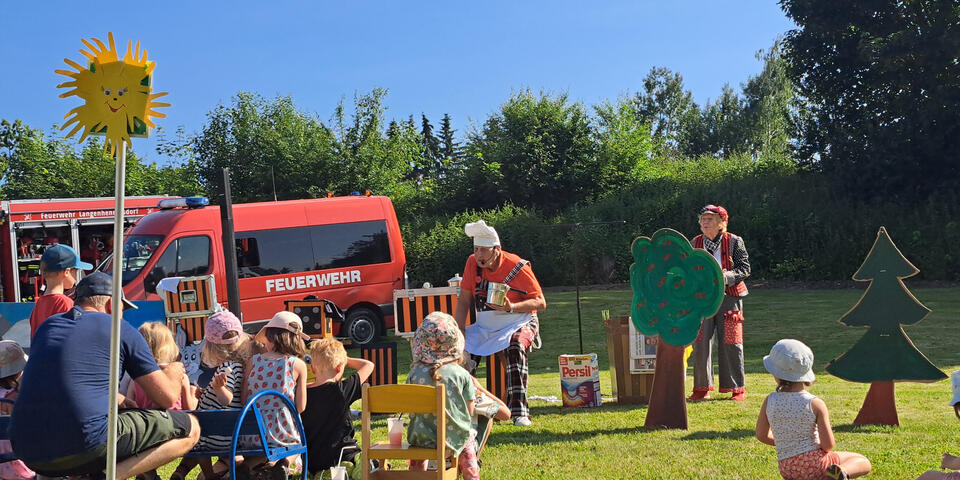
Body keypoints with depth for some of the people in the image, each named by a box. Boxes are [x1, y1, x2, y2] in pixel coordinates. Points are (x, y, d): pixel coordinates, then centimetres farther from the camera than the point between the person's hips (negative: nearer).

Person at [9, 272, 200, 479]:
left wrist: (133, 406, 41)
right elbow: (168, 398, 6)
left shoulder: (47, 326, 22)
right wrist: (173, 372, 30)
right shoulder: (122, 330, 5)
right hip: (86, 445, -7)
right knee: (190, 427, 6)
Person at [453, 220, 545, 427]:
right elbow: (464, 300, 4)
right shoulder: (472, 263, -3)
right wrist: (459, 331, -6)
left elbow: (540, 302, -14)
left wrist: (511, 308, -29)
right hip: (485, 326, 5)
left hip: (519, 323, -5)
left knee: (516, 347, -36)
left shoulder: (518, 267, -16)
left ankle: (519, 411, -36)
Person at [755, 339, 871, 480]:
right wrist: (820, 448, 8)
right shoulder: (815, 404, -15)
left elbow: (761, 435, 5)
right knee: (864, 462, 12)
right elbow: (828, 444, -15)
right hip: (814, 461, -4)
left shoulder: (769, 401, -5)